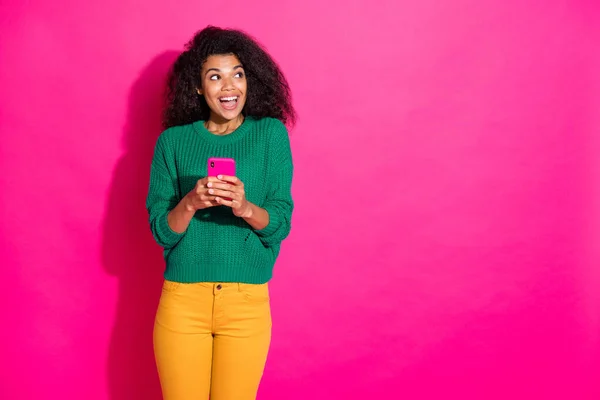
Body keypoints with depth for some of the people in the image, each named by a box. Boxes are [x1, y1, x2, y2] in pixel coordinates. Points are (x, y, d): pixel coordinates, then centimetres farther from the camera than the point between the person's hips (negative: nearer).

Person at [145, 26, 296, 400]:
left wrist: (245, 208, -24)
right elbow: (160, 230, 0)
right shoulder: (173, 141, 2)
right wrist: (190, 203, -20)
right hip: (182, 299, 1)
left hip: (248, 301, 0)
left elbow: (281, 223, -4)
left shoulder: (271, 134, 1)